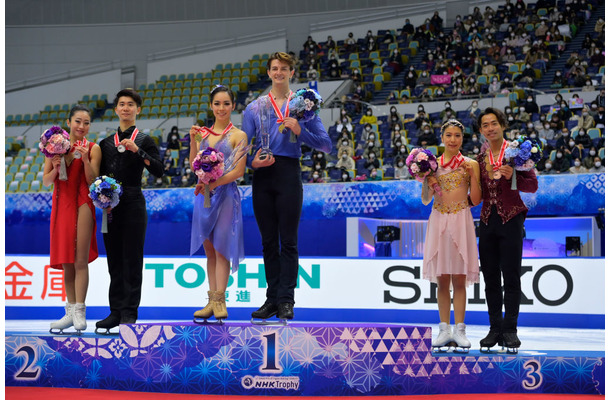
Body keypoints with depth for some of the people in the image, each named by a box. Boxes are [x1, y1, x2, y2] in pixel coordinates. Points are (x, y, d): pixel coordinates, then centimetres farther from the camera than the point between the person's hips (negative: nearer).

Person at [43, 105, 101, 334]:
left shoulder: (93, 149, -1)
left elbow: (93, 181, -7)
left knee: (80, 261, -8)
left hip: (82, 205, -4)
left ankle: (79, 312, -7)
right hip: (61, 205, 4)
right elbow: (46, 181, 7)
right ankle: (71, 311, 14)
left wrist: (85, 159, -19)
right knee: (66, 262, 8)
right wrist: (55, 168, -12)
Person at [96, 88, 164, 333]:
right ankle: (115, 311, 12)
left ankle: (129, 313, -2)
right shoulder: (106, 141, 13)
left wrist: (137, 150, -19)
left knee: (132, 259, -4)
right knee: (114, 260, 7)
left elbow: (158, 171, -10)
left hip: (133, 205, -4)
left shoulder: (144, 140, 2)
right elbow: (99, 173, 15)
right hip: (110, 206, 4)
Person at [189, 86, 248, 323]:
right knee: (209, 249, 6)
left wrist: (214, 183, -18)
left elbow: (239, 171, -8)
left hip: (225, 194, -5)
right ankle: (212, 300, 9)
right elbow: (194, 165, 7)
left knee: (221, 248, -7)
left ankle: (219, 299, -6)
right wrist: (193, 141, -6)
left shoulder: (238, 136, -2)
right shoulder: (203, 133, 12)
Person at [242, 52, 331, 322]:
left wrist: (300, 131, -12)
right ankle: (272, 298, 10)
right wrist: (252, 162, -13)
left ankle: (286, 300, -4)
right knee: (268, 241, 6)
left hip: (289, 174, -3)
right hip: (262, 176, 3)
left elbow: (325, 145, 3)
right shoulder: (254, 108, 14)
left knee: (288, 241, -5)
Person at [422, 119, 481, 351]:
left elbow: (476, 200, 1)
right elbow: (425, 200, 9)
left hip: (461, 221, -2)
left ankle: (459, 330, 3)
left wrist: (472, 175, -8)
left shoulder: (470, 164, 4)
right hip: (439, 221, 2)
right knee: (442, 279, 3)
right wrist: (427, 180, -7)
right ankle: (444, 330, 8)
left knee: (459, 278, -2)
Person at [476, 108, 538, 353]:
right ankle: (495, 329, 11)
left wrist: (512, 177, -19)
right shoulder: (480, 158, 12)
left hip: (510, 219, -4)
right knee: (490, 276, 5)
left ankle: (510, 330, 0)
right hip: (488, 220, 5)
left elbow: (532, 185, -4)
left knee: (511, 277, -4)